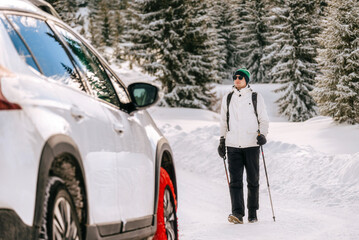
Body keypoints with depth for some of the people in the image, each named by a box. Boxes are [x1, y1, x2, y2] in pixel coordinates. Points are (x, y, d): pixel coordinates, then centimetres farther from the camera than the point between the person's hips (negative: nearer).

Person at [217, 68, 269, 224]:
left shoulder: (256, 98, 4)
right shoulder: (227, 99, 12)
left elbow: (263, 119, 5)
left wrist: (262, 135, -11)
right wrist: (222, 141, 16)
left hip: (251, 144, -1)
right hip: (233, 145, 1)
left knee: (253, 180, 4)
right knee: (235, 180, -9)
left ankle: (252, 212, 16)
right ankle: (237, 213, -15)